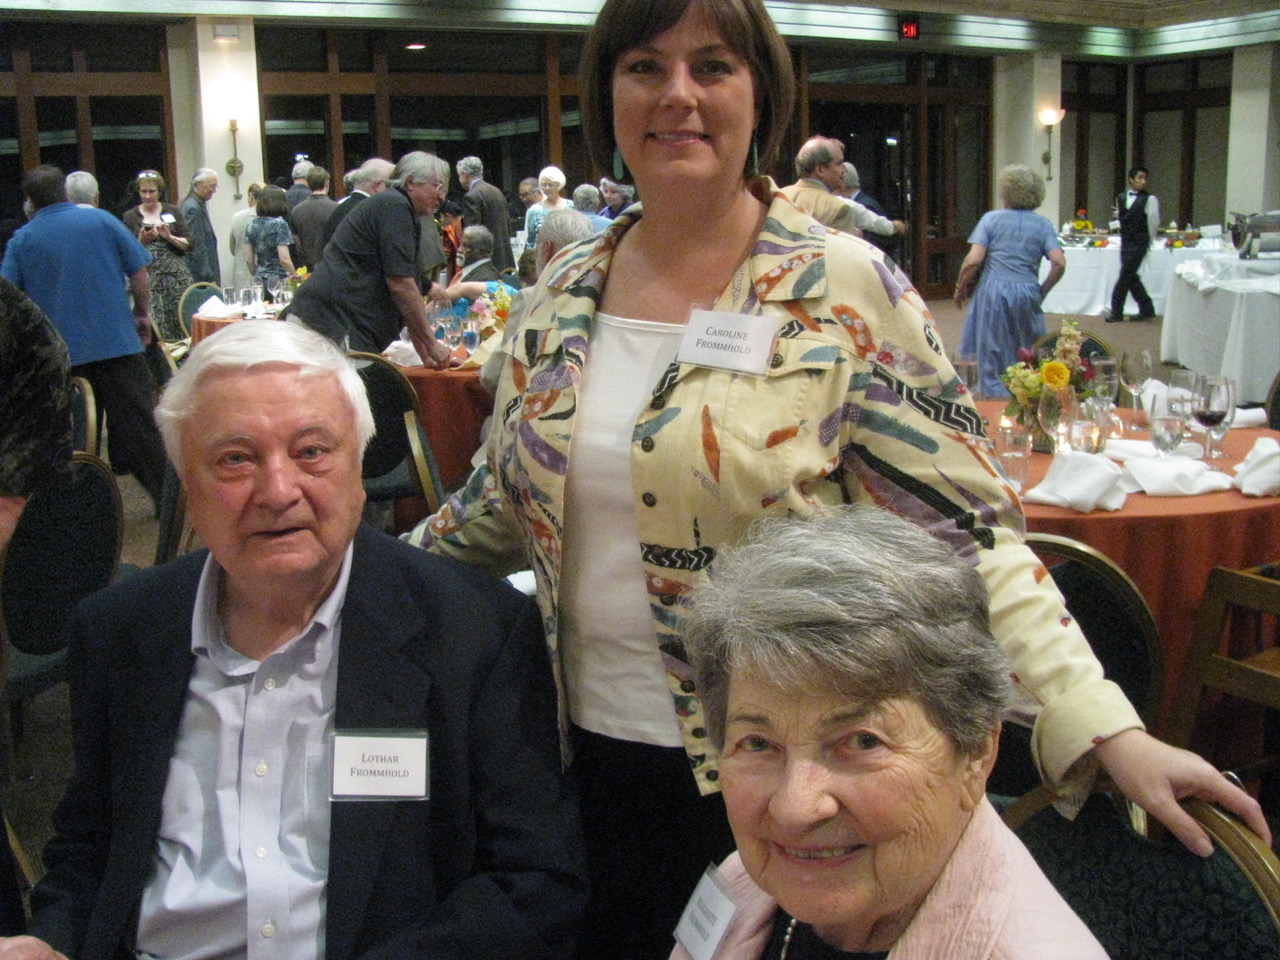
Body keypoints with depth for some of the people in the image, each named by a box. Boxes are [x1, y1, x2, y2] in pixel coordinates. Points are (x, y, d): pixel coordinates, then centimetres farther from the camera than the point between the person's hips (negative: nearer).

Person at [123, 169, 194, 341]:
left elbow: (188, 243, 7)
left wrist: (169, 237, -9)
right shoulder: (131, 216, 9)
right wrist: (142, 240, -11)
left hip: (176, 275, 1)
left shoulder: (172, 212, 11)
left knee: (182, 322, -5)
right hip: (147, 277, -1)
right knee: (154, 325, -10)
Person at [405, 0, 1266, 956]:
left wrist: (1108, 729, -22)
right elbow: (505, 501, 14)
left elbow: (964, 532, -14)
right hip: (590, 759, 5)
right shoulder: (564, 289, 3)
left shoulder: (848, 291, -12)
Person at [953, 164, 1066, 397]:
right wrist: (1042, 291, 9)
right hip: (1027, 295, 2)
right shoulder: (1044, 226, 6)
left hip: (993, 292, -2)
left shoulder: (991, 219, 1)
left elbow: (974, 260, -7)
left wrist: (960, 287, 7)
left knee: (991, 358, 5)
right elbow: (1059, 263, -5)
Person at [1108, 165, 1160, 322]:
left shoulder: (1149, 199, -7)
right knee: (1131, 277, 9)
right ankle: (1147, 309, 19)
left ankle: (1116, 312, 1)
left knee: (1125, 276, -7)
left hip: (1139, 244, -6)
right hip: (1125, 243, 6)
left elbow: (1154, 222, -2)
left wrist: (1148, 242, 3)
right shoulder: (1120, 198, 8)